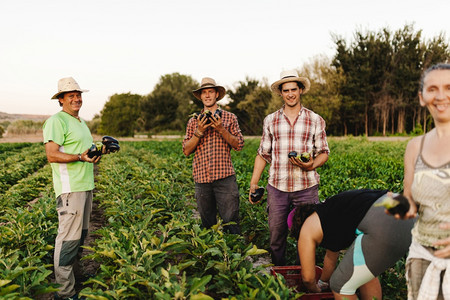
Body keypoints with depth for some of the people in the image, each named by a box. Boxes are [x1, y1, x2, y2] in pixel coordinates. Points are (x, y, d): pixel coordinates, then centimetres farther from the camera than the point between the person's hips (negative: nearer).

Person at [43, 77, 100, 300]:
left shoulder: (80, 122, 21)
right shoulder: (56, 121, -9)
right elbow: (52, 155, -16)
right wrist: (80, 157, -26)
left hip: (85, 185, 10)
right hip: (70, 187, -9)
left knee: (81, 233, 16)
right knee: (69, 237, -7)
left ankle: (74, 274, 30)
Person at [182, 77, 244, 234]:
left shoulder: (229, 117, 8)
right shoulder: (194, 121, 13)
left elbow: (239, 145, 1)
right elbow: (186, 150, 6)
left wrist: (221, 129, -11)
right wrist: (199, 131, -8)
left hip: (225, 176, -2)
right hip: (202, 178, 2)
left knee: (231, 221, -2)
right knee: (207, 224, 12)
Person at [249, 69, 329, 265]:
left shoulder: (315, 120, 5)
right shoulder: (270, 121, 9)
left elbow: (324, 153, 8)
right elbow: (263, 154, 11)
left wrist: (312, 165, -14)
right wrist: (253, 184, 5)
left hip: (306, 186, -1)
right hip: (277, 186, 1)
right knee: (276, 236, 7)